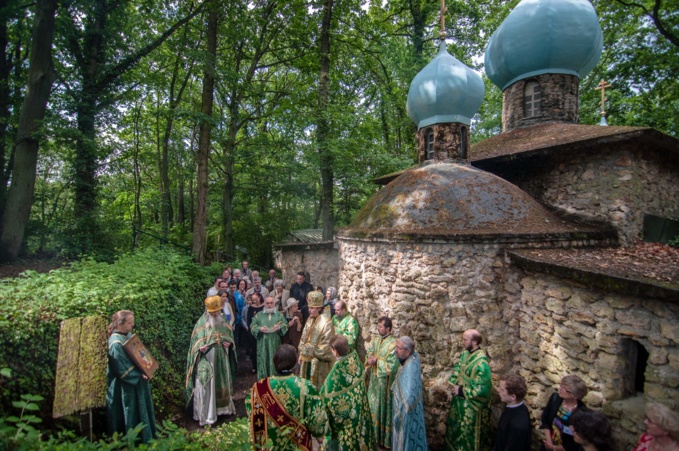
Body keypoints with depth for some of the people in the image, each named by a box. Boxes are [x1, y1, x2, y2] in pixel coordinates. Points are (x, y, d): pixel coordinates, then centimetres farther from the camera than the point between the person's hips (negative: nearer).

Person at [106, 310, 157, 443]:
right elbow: (122, 370, -23)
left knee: (142, 410, 20)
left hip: (137, 382, 9)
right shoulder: (116, 343, -25)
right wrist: (140, 374, -18)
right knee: (132, 414, 7)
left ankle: (147, 436, 35)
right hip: (126, 387, -9)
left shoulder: (128, 335, 1)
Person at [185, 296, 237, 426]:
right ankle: (206, 415, 6)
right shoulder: (201, 323, -8)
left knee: (222, 384, 16)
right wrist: (200, 348, -26)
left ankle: (222, 407, 33)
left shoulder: (223, 322, 6)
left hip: (221, 360, 5)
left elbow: (230, 336, 15)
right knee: (206, 386, -4)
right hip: (206, 360, -5)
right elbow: (195, 342, -7)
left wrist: (228, 343, -5)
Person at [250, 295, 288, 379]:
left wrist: (279, 327, -17)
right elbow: (252, 326, 5)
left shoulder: (279, 314, 12)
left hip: (275, 343, 0)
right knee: (263, 362, 1)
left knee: (275, 362, 1)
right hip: (263, 344, 0)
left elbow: (285, 325, 3)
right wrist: (259, 329, -14)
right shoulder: (259, 315, 11)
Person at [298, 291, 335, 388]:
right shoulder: (309, 320, 9)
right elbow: (303, 338, 15)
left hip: (318, 361, -7)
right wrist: (301, 353, 11)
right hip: (306, 358, 7)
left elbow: (327, 343, -18)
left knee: (316, 385, 3)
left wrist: (316, 353, -15)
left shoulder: (326, 322, -16)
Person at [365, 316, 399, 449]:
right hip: (373, 378, 7)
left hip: (384, 381, -7)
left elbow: (391, 366, -24)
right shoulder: (375, 339, 0)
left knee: (383, 408, 8)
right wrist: (370, 359, -17)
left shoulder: (393, 344, -23)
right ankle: (374, 433, 41)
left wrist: (376, 361, -20)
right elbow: (368, 354, 5)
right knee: (373, 406, 21)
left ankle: (385, 439, 27)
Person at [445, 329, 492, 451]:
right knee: (456, 428, 26)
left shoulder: (481, 363, -28)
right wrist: (454, 384, -4)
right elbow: (457, 368, 12)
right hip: (459, 401, 8)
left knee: (468, 433, 12)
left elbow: (482, 389, -27)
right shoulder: (465, 353, -3)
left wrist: (461, 391, -19)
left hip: (471, 406, -8)